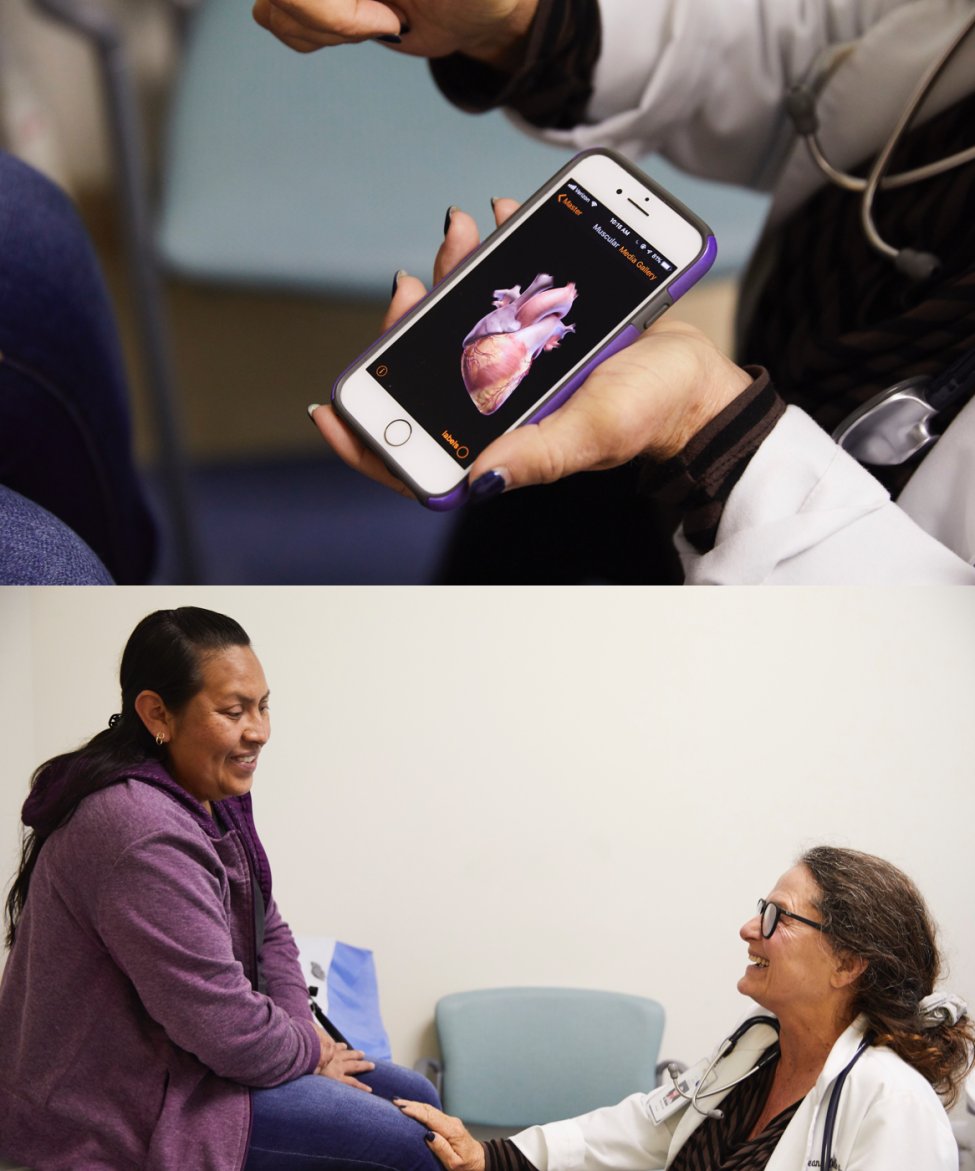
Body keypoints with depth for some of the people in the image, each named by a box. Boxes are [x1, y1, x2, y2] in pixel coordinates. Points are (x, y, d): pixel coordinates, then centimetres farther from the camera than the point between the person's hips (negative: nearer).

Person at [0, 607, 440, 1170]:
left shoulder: (215, 800, 4)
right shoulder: (144, 837, -29)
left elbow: (268, 933, 15)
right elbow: (228, 1029, -27)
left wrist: (306, 1034, -2)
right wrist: (309, 1050, -8)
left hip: (179, 1057, 10)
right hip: (121, 1110, -10)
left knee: (417, 1100, 9)